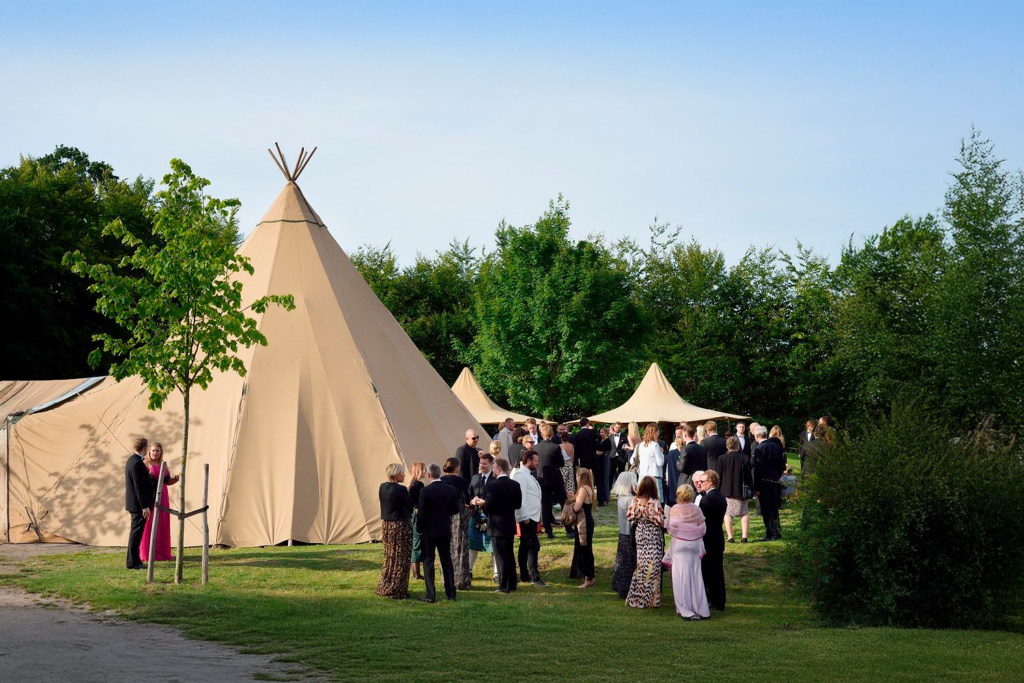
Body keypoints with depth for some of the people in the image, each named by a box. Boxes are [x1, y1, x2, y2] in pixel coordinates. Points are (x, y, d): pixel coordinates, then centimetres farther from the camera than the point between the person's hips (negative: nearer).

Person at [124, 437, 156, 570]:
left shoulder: (131, 460, 11)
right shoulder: (137, 463, -20)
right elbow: (139, 487, -23)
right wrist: (145, 506, -22)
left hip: (134, 503, 10)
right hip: (139, 504, -10)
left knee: (135, 532, 15)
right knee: (136, 532, -4)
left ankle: (134, 560, 22)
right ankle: (132, 561, -1)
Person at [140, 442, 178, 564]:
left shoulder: (163, 465, 13)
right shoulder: (145, 465, -5)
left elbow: (167, 481, 19)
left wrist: (176, 478, 0)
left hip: (162, 497, 6)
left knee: (163, 525, 6)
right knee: (149, 525, -5)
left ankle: (162, 552, 12)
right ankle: (147, 554, -1)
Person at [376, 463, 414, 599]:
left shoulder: (382, 487, 4)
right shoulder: (400, 490, -19)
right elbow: (411, 507, -12)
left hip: (386, 525, 8)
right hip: (400, 526, -8)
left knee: (389, 557, 19)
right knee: (401, 559, 2)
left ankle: (384, 588, 26)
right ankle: (397, 591, 5)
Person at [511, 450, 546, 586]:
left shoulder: (529, 475, 18)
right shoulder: (521, 475, -13)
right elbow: (520, 497, -20)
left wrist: (537, 517, 15)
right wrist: (525, 517, -22)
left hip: (532, 517, 10)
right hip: (527, 518, -10)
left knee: (525, 546, 13)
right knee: (533, 545, -13)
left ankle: (524, 575, 18)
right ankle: (534, 577, -14)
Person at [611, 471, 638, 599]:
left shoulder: (620, 497, 6)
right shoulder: (630, 500, -20)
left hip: (622, 534, 8)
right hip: (630, 535, -8)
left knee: (622, 561, 16)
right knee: (630, 563, -1)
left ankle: (619, 587, 24)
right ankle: (627, 591, 4)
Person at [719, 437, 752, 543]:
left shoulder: (722, 458, -6)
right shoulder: (745, 458, -6)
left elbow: (719, 476, -1)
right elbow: (749, 475, -1)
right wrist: (751, 489, 9)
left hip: (727, 490, -1)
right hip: (741, 490, 1)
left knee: (728, 513, 7)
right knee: (744, 513, 10)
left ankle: (730, 537, 0)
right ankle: (744, 536, 2)